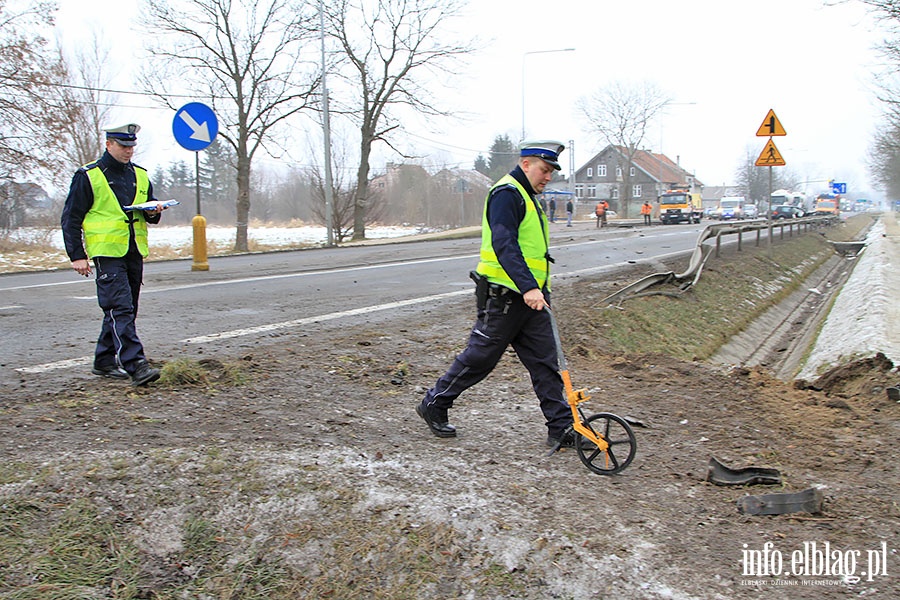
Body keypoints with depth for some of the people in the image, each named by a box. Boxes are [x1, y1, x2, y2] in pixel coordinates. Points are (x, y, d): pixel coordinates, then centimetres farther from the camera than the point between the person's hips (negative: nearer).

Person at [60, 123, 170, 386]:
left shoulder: (140, 175, 13)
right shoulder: (88, 176, -4)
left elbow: (149, 210, 24)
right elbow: (70, 219, -2)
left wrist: (153, 212, -1)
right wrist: (76, 255, -8)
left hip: (134, 253, 6)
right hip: (107, 253, -6)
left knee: (123, 310, 12)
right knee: (120, 309, -14)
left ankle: (105, 362, 25)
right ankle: (135, 365, -17)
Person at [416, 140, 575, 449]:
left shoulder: (526, 196, 20)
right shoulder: (506, 193, -13)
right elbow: (503, 245, -27)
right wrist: (528, 287, -35)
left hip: (529, 297, 10)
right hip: (503, 297, -9)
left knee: (545, 362, 6)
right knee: (479, 358, 2)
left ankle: (562, 428, 10)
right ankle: (433, 405, 19)